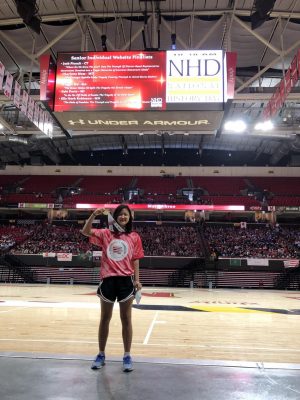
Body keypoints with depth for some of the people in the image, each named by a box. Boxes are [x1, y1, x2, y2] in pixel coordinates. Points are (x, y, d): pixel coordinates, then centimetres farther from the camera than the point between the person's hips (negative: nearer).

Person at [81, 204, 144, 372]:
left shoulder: (134, 237, 4)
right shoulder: (106, 234, 4)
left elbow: (135, 260, 5)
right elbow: (85, 231, -7)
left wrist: (137, 280, -2)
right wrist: (94, 215, -20)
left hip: (126, 280, -1)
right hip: (108, 280, 1)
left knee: (126, 319, 8)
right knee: (105, 319, 13)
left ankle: (127, 356, 20)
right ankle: (101, 355, 27)